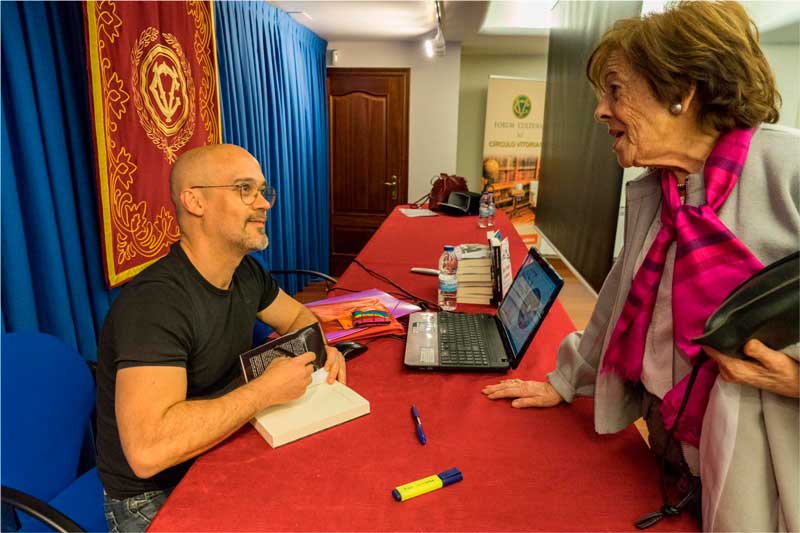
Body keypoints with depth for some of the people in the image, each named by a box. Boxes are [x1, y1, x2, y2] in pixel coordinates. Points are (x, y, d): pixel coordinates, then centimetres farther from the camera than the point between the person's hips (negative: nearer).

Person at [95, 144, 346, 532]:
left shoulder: (244, 272, -3)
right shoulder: (155, 303, -29)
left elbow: (298, 315, 14)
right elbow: (148, 449, -38)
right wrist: (267, 389, -29)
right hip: (155, 497, -7)